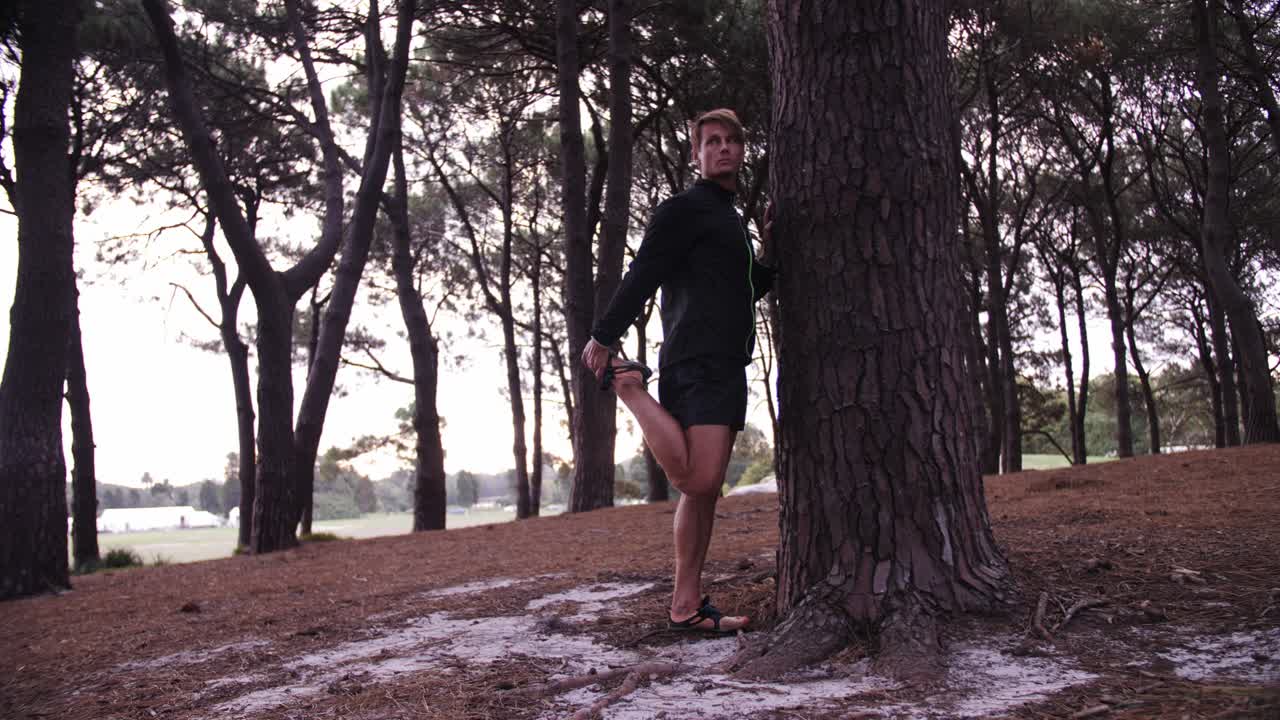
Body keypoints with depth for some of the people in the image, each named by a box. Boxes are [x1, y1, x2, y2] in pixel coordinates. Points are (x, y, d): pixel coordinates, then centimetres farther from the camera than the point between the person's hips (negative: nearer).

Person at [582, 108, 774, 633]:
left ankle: (687, 605, 9)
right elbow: (641, 276, -10)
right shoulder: (685, 209, -3)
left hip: (728, 368, 9)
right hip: (695, 364, -9)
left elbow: (748, 289, 31)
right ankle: (628, 385, -2)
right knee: (696, 480, -19)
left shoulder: (733, 220, 26)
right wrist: (603, 337, -14)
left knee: (704, 491, 6)